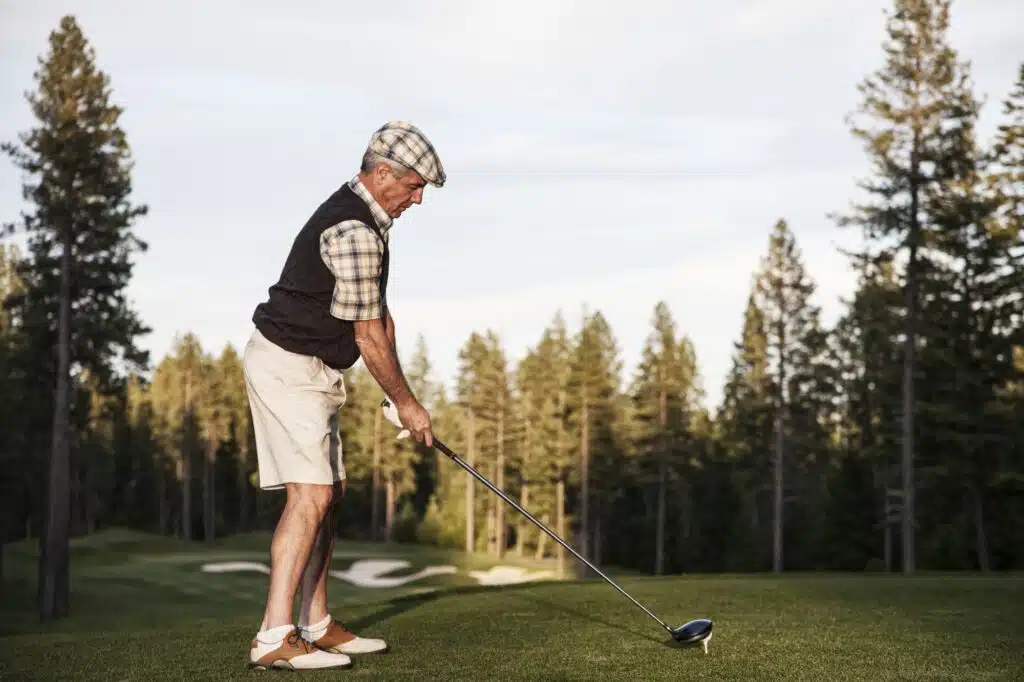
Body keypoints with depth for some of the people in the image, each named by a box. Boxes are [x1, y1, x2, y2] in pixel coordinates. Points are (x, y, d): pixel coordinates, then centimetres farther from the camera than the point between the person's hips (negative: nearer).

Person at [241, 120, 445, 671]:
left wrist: (396, 394, 8)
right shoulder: (353, 232, -21)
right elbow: (369, 335, -17)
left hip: (309, 371, 11)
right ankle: (274, 637, -17)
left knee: (327, 493, 11)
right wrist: (406, 403, -6)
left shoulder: (364, 220, 13)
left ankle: (316, 625, 16)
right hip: (288, 367, -11)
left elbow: (379, 316, 14)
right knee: (310, 494, -15)